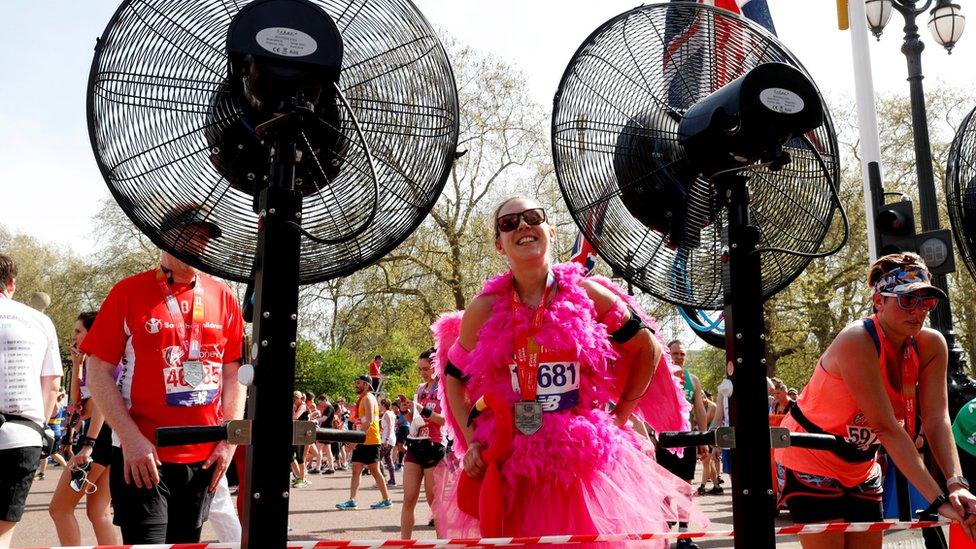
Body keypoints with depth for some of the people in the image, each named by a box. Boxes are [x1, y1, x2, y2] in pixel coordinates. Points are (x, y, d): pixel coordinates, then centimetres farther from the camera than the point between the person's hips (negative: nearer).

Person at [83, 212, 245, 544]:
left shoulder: (223, 298, 6)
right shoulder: (129, 292, -3)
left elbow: (234, 373, 9)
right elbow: (99, 372, -5)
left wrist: (230, 439, 0)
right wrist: (132, 439, -14)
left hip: (204, 458, 4)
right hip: (142, 456, -4)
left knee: (185, 544, 15)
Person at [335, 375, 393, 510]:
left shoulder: (368, 398, -12)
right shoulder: (363, 399, 19)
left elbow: (369, 420, -23)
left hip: (370, 441, -10)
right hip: (362, 441, 10)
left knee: (374, 471, -4)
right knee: (356, 470, 4)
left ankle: (387, 500, 4)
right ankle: (352, 501, 3)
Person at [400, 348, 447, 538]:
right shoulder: (421, 388, 14)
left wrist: (425, 411, -23)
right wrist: (406, 411, 1)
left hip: (434, 446, -6)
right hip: (415, 444, 6)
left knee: (434, 500, 1)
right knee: (408, 499, 2)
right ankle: (404, 541, 3)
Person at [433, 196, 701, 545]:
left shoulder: (588, 294, -2)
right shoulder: (484, 309, -1)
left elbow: (647, 348, 9)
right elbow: (454, 376, 12)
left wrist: (621, 414, 8)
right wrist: (471, 440, 2)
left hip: (588, 459, 0)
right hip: (511, 465, 0)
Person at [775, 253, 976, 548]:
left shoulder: (931, 345, -8)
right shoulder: (857, 341, -27)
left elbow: (936, 420, -16)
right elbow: (887, 428, -30)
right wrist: (938, 500, -31)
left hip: (860, 468, 6)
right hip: (810, 462, -6)